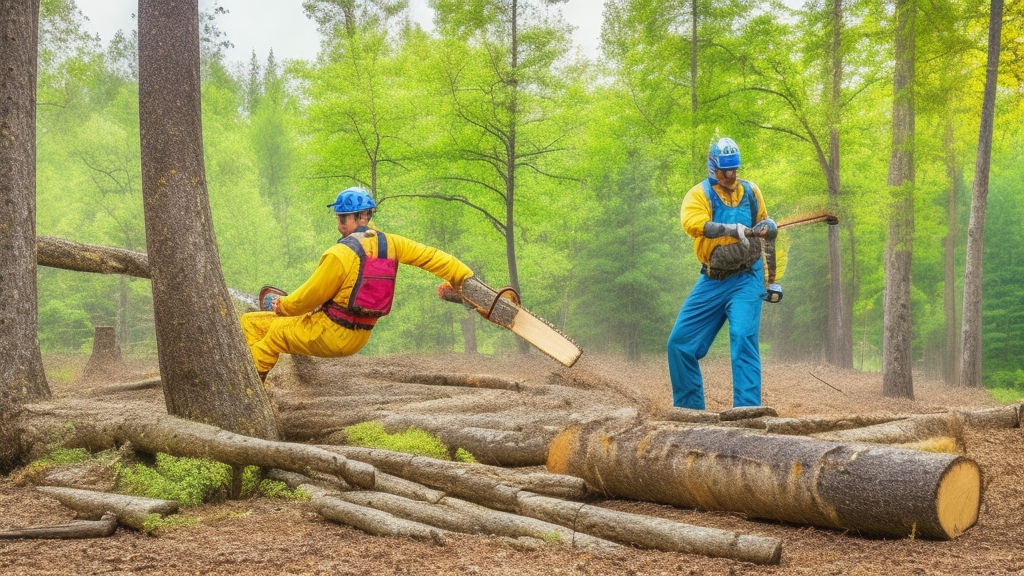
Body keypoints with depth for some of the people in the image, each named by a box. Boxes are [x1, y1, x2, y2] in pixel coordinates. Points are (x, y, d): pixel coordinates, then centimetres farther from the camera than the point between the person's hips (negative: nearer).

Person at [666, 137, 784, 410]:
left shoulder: (751, 192, 8)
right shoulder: (699, 194, -1)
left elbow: (767, 237, 18)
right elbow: (692, 223, -24)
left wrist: (773, 280, 17)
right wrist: (733, 229, -38)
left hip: (746, 279, -1)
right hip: (711, 281, 1)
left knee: (743, 339, -19)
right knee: (679, 342, 0)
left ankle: (747, 409, -19)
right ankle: (689, 407, 14)